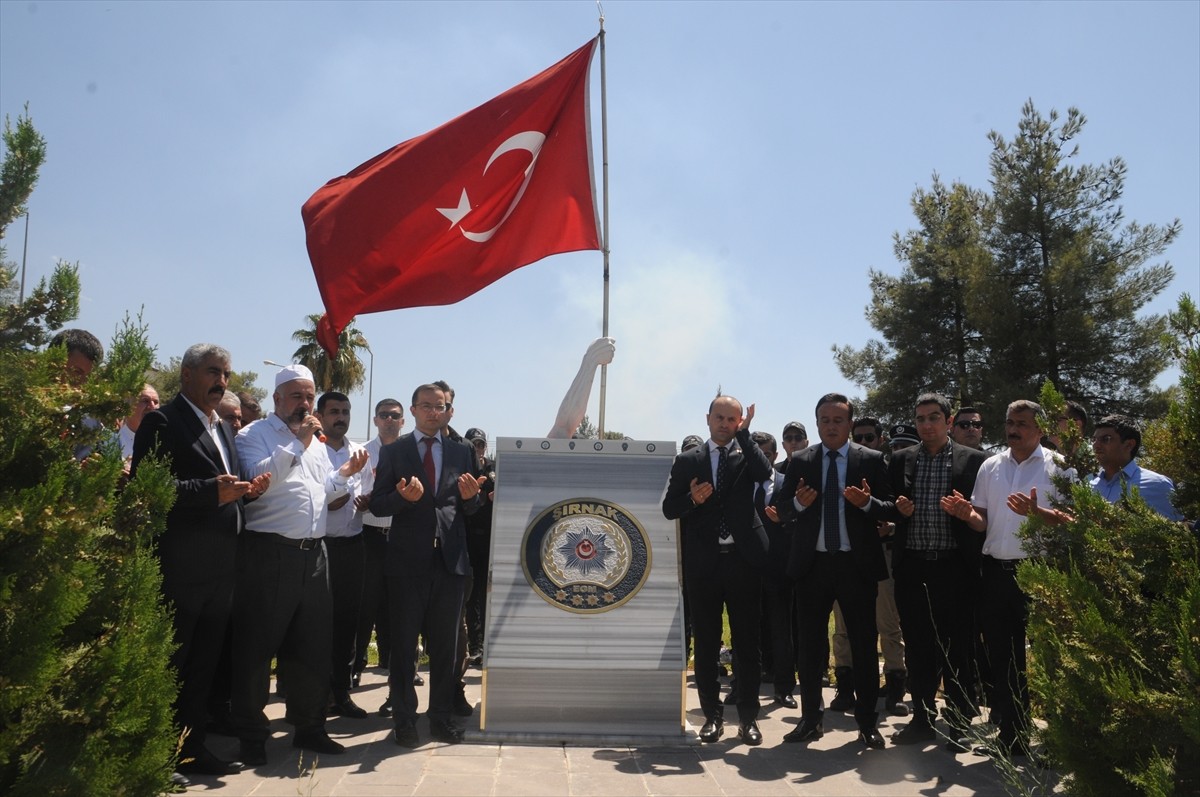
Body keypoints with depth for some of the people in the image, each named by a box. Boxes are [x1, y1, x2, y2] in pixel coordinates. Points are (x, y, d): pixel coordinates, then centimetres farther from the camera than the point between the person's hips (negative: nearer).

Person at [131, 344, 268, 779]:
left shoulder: (224, 429, 18)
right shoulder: (161, 422, -8)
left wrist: (247, 489, 1)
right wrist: (212, 491, -25)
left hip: (220, 567, 8)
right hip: (178, 567, -8)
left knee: (205, 662, 14)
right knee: (167, 664, 3)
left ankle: (192, 747, 25)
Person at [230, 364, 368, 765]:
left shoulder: (315, 442, 19)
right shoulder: (254, 435, -2)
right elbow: (256, 478, -19)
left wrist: (345, 473, 8)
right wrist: (297, 442, -21)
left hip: (313, 553, 7)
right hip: (270, 553, -7)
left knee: (314, 645, 12)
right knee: (256, 645, 2)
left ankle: (309, 727, 25)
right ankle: (251, 735, 14)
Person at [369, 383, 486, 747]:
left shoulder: (462, 452, 11)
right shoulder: (393, 452, 4)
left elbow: (472, 509, 12)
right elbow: (377, 505, 0)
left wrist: (470, 496, -11)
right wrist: (403, 497, -19)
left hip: (450, 558, 2)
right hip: (408, 560, -2)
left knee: (446, 645, 9)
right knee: (404, 644, 5)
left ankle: (441, 717, 20)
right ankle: (404, 720, 16)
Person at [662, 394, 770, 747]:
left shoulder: (746, 455, 7)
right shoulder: (687, 461, 8)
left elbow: (765, 472, -16)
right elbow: (669, 508, 4)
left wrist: (744, 433, -13)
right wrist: (692, 499, -15)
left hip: (743, 560, -1)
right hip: (703, 563, 1)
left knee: (747, 642, 6)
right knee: (706, 643, 7)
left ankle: (748, 717, 16)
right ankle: (712, 715, 19)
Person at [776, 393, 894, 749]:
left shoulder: (871, 460, 2)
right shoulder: (800, 461, 6)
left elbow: (890, 508, -1)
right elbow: (781, 509, 5)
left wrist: (868, 503, -21)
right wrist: (798, 503, -16)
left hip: (857, 564, -2)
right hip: (811, 564, 2)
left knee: (864, 645, 5)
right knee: (810, 645, 10)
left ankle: (867, 723, 17)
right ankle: (810, 719, 22)